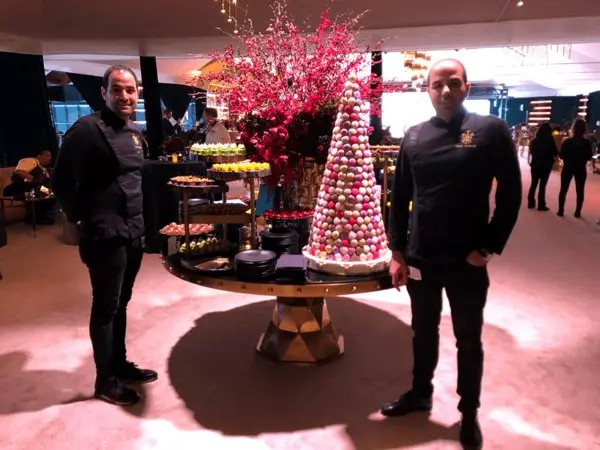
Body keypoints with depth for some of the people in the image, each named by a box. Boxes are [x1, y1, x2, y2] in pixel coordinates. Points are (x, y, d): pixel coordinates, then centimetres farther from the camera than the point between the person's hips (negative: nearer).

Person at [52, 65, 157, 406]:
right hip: (105, 236, -7)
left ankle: (120, 364, 34)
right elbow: (63, 180, -13)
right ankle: (106, 381, 19)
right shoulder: (87, 129, -15)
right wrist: (81, 217, -3)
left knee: (121, 304, 18)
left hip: (133, 233, 8)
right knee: (105, 308, 4)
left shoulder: (135, 133, 11)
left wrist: (139, 223, 15)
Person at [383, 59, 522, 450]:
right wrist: (397, 251, 1)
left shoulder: (492, 131, -5)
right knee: (424, 332, 19)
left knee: (468, 340, 13)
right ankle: (420, 393, 40)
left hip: (467, 261, -2)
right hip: (420, 259, 3)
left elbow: (511, 194, -4)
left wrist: (490, 247, -8)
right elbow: (400, 197, 5)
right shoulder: (414, 137, 3)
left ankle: (469, 413, 33)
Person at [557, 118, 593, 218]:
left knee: (563, 189, 6)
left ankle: (561, 211, 4)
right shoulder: (587, 143, -7)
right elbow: (589, 157, 0)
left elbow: (561, 155, -7)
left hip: (568, 168, -1)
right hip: (581, 169, 1)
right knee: (580, 191, 9)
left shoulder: (567, 141, -11)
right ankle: (578, 212, 10)